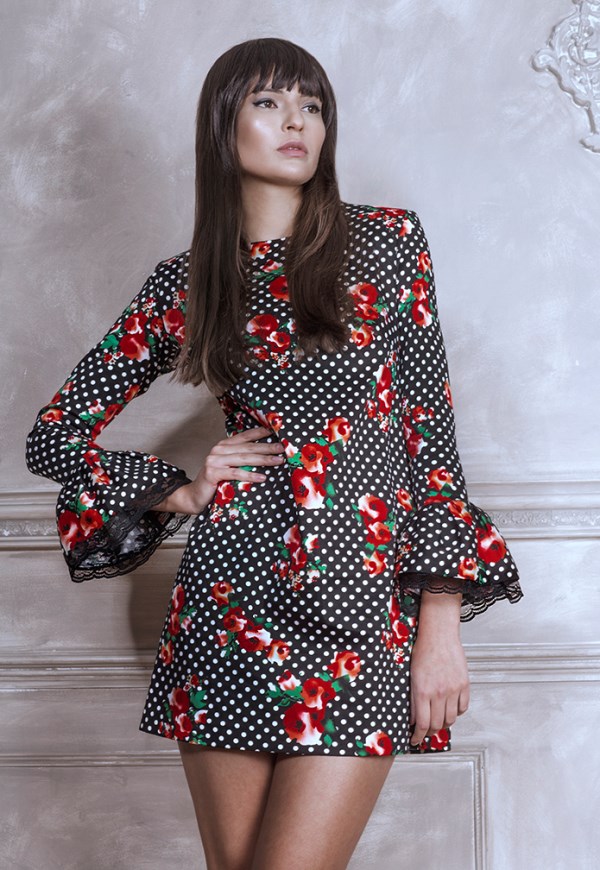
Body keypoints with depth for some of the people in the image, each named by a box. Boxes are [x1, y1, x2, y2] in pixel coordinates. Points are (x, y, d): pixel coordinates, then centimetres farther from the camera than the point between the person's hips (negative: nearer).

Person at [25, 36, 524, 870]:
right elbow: (54, 437, 15)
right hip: (230, 606, 1)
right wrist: (179, 491, 2)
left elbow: (431, 429, 3)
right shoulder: (184, 283, 8)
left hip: (365, 612, -1)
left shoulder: (388, 240, 6)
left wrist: (442, 622, -3)